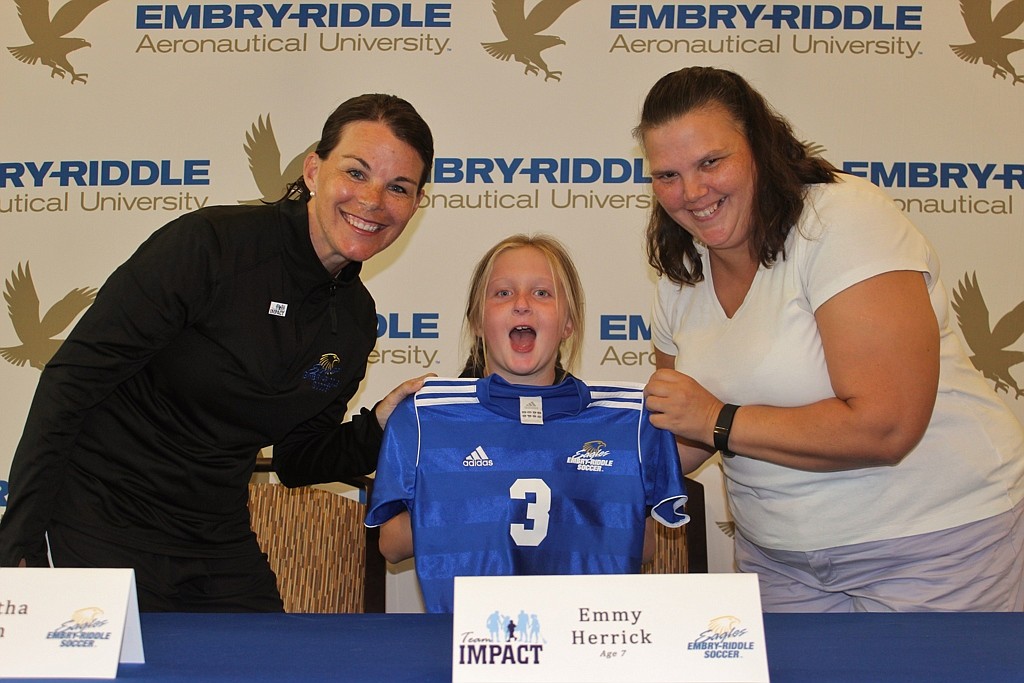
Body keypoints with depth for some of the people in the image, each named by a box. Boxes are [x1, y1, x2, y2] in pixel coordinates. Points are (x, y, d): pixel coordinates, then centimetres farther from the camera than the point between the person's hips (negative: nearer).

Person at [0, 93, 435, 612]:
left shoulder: (356, 319, 3)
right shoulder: (212, 243, -18)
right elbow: (72, 380, -17)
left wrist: (379, 426, -7)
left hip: (219, 546, 6)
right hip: (101, 526, -6)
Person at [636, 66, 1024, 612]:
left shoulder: (843, 218, -20)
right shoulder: (681, 280, 3)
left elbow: (884, 427, -29)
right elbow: (684, 437, 14)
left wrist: (720, 421, -19)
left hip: (930, 545, -6)